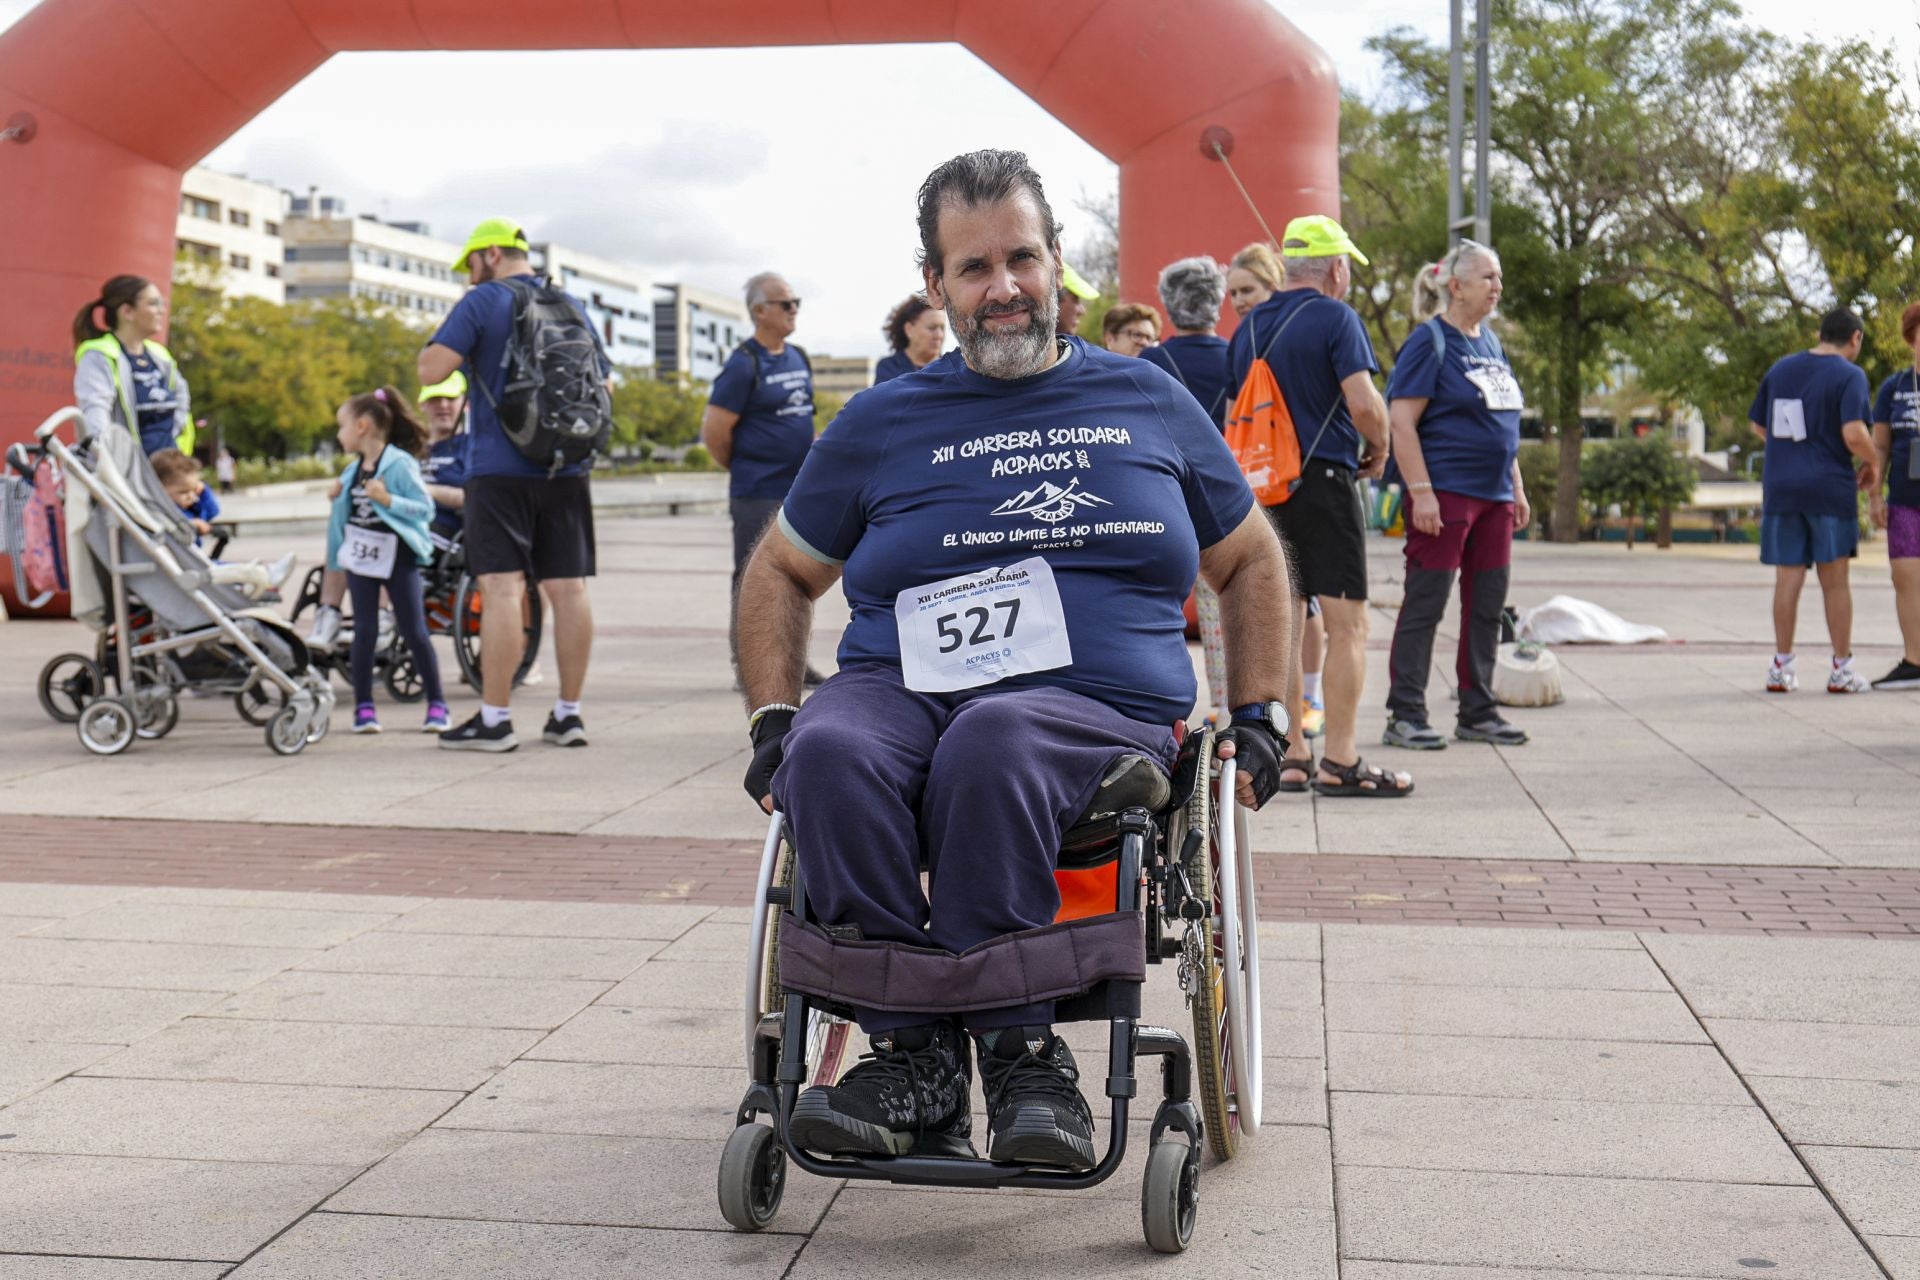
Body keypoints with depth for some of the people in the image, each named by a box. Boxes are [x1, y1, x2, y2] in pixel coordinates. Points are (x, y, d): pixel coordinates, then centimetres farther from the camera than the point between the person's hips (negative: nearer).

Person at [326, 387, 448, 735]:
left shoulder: (401, 463, -11)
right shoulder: (353, 469, 9)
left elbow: (425, 508, -17)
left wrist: (388, 499, -25)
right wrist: (338, 498, 6)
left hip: (397, 557, -5)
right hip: (360, 556, 6)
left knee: (414, 631, -1)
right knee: (365, 631, 5)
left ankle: (437, 705, 8)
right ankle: (364, 706, 10)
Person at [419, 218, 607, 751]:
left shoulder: (482, 302, -3)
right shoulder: (574, 306, 14)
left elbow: (431, 371, -11)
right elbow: (603, 386, 19)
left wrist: (450, 348, 8)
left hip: (500, 468, -5)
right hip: (567, 471, 5)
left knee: (503, 588, -7)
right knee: (568, 587, 6)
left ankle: (495, 719, -7)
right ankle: (568, 713, 10)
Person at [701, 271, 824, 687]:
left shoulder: (799, 358, 12)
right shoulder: (744, 364, -12)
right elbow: (715, 433, -13)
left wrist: (807, 458, 14)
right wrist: (746, 471, 0)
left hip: (801, 492, 8)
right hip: (759, 496, -8)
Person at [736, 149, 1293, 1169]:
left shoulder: (1149, 403, 17)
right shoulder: (883, 421, 16)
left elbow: (1251, 563, 26)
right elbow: (780, 574, 24)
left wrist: (1261, 719, 16)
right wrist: (772, 721, 10)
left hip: (1099, 705, -1)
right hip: (898, 688, 2)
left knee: (991, 743, -38)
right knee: (829, 752, -34)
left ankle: (1018, 1048, -25)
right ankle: (912, 1053, -25)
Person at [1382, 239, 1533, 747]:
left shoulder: (1491, 342, 16)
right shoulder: (1430, 342, -8)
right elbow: (1402, 423, -15)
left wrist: (1517, 488, 19)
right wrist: (1421, 493, -21)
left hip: (1493, 496, 8)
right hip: (1445, 494, -8)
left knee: (1487, 606, 11)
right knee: (1425, 605, -5)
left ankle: (1477, 713, 20)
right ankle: (1405, 717, 1)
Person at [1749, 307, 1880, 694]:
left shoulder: (1780, 368, 10)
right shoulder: (1849, 375, -7)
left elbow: (1759, 425, 16)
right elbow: (1854, 434, -18)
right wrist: (1872, 463, 0)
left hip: (1780, 487, 4)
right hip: (1829, 488, -4)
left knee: (1787, 577, 8)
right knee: (1834, 579, 5)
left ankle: (1782, 666, 10)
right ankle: (1841, 669, 12)